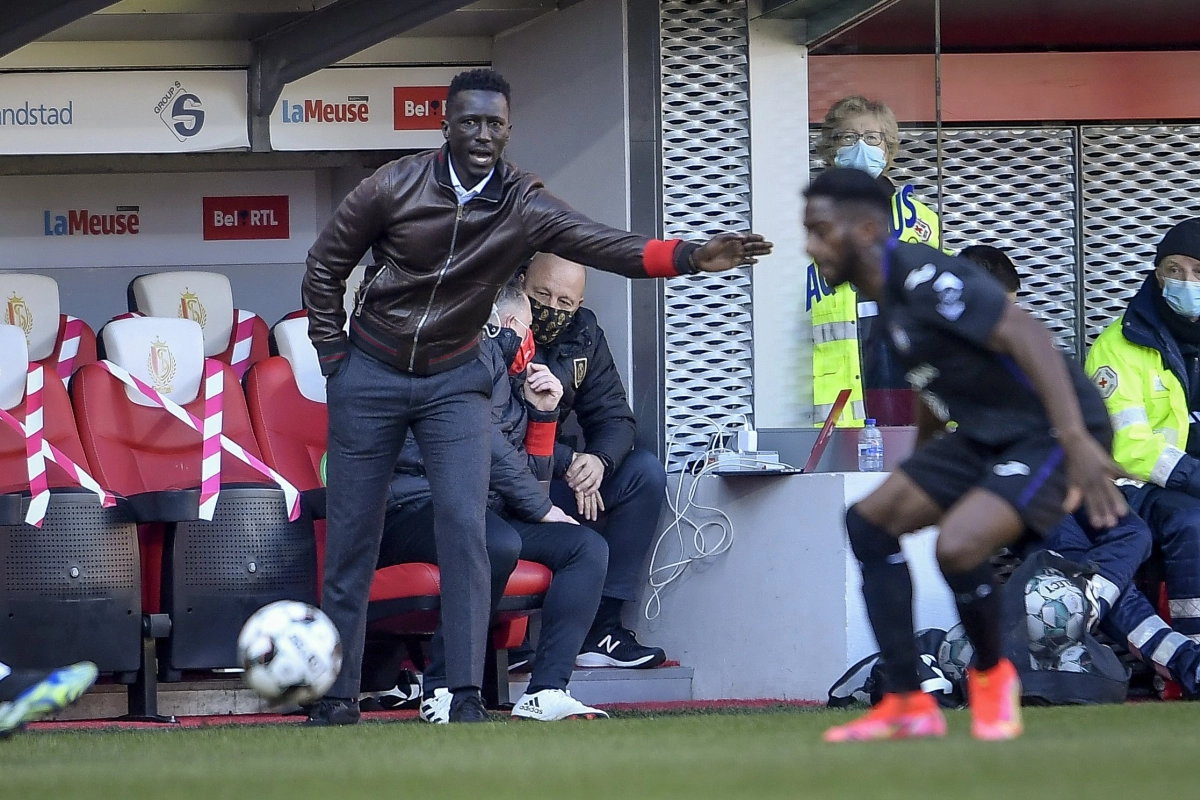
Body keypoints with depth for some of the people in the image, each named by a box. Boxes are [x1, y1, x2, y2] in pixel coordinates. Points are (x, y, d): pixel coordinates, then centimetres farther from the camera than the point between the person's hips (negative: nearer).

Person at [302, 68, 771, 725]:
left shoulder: (524, 207, -10)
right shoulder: (394, 188, -12)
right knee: (351, 539, 3)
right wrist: (334, 359, -2)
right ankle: (337, 697, 14)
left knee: (464, 528, -15)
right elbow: (325, 264, 0)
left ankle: (466, 697, -14)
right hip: (369, 376, -1)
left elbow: (607, 246, -24)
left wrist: (692, 257, -40)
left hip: (453, 381, 1)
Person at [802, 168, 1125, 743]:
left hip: (1049, 434, -10)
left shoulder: (925, 279, -22)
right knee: (869, 523, 4)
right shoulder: (886, 293, 7)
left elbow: (1027, 338, -30)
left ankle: (992, 675, 3)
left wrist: (1077, 442, -38)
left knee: (957, 545, -28)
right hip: (984, 436, 10)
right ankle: (908, 706, 5)